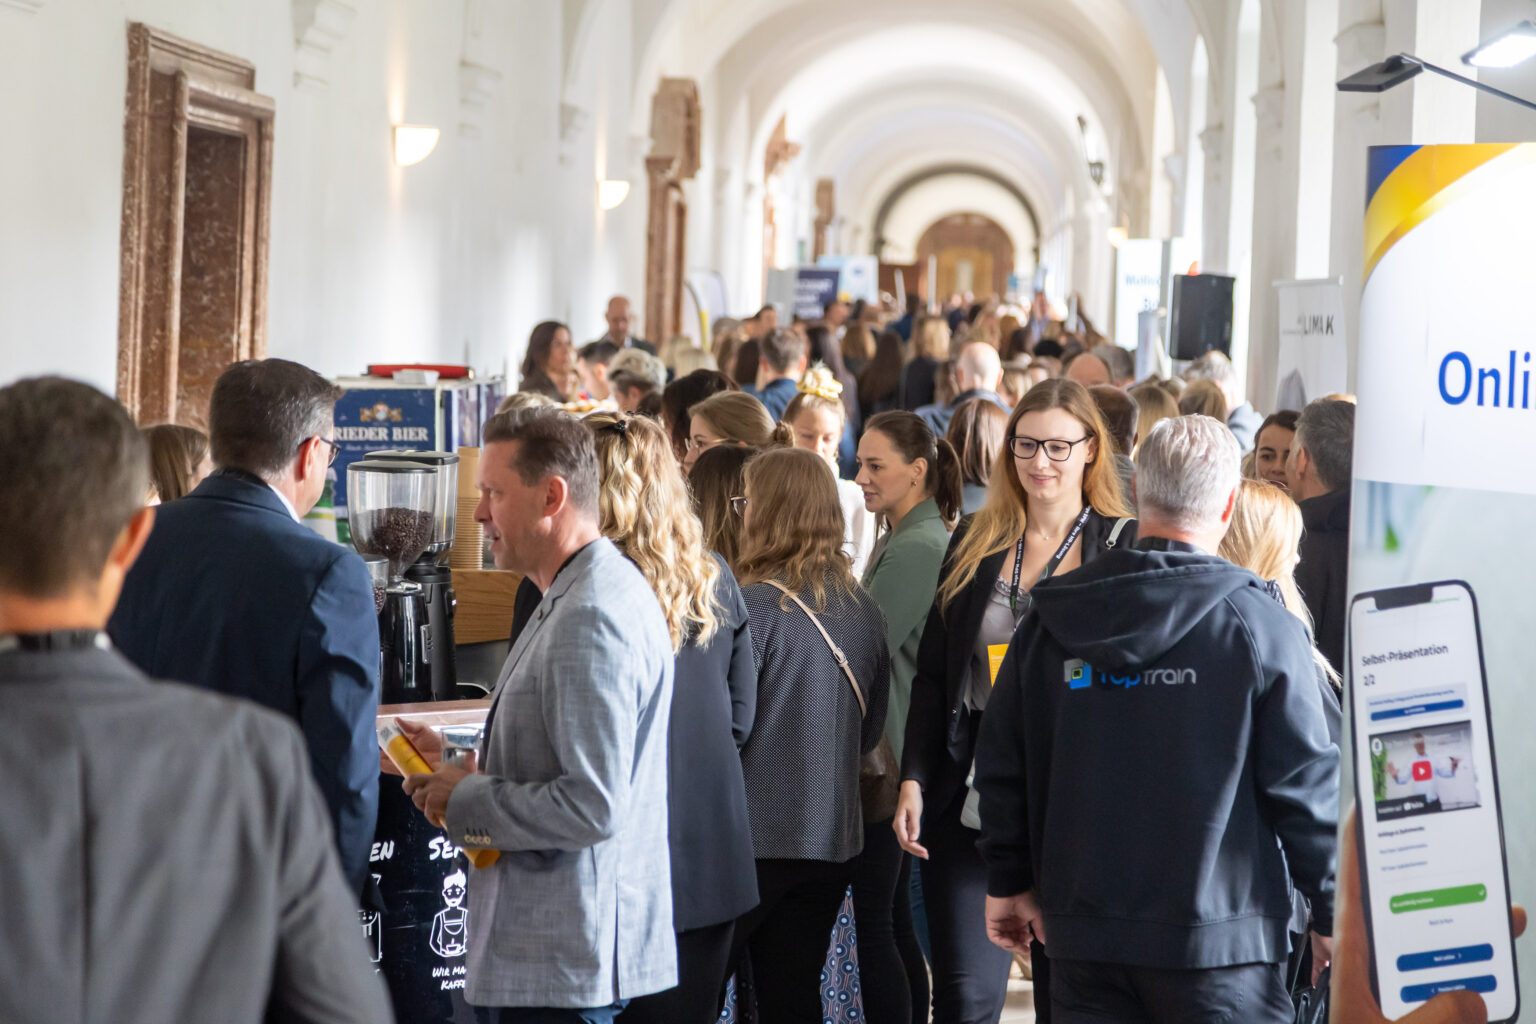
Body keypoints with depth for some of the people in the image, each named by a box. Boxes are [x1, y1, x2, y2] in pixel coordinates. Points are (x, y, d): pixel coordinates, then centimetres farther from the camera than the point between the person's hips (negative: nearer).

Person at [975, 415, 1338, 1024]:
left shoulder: (1052, 618, 3)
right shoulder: (1262, 626, -8)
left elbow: (1003, 762, 9)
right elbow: (1306, 783, -6)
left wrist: (1008, 882, 20)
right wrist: (1332, 913, 5)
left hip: (1084, 933, 4)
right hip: (1221, 943, -3)